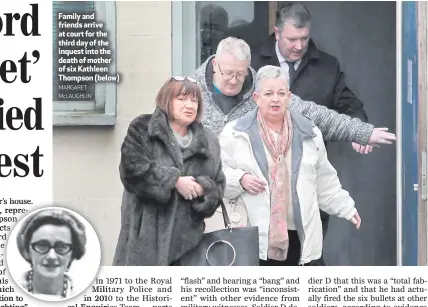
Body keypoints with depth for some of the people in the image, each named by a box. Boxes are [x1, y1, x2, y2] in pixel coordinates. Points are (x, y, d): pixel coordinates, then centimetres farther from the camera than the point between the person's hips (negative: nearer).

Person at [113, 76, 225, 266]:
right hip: (146, 234, -4)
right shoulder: (143, 129, 2)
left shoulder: (209, 143, 15)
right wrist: (174, 180, -14)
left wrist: (202, 188, -11)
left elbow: (218, 186, 12)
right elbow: (132, 167, -12)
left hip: (186, 237, 4)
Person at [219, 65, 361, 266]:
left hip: (302, 236, 3)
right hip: (255, 238, -3)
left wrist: (346, 208, 19)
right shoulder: (235, 134, 1)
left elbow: (325, 180, 20)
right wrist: (239, 180, -13)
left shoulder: (308, 132, 12)